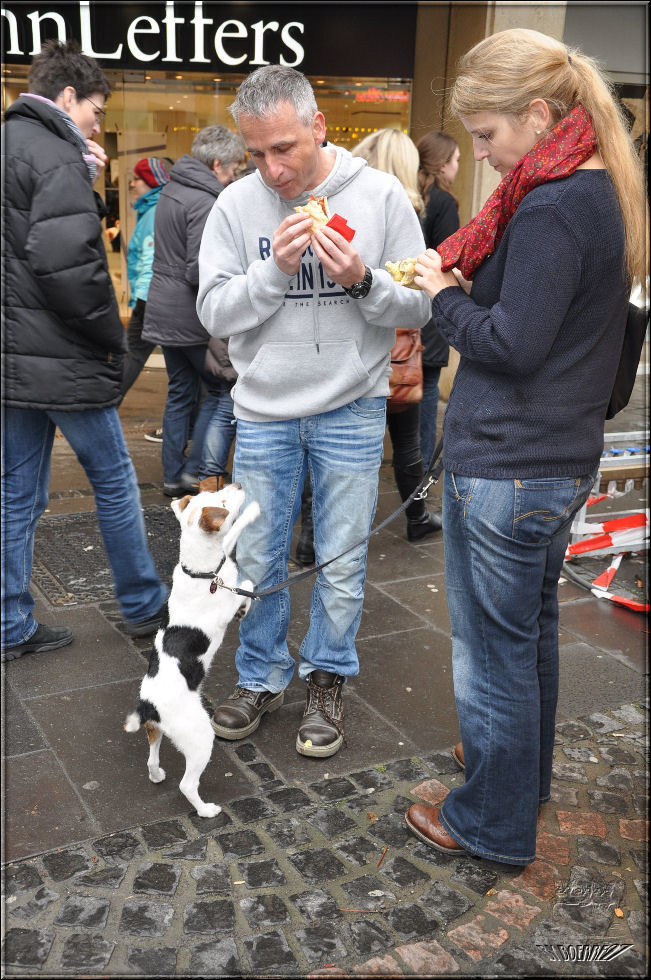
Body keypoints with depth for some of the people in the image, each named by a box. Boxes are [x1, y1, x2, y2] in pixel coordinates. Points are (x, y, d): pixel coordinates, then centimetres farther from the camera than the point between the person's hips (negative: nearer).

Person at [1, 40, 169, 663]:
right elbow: (68, 262, -24)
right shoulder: (55, 155, -13)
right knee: (113, 479, 7)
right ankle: (143, 606, 22)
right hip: (59, 358, -8)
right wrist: (111, 337, -11)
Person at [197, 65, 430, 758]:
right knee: (256, 560, 11)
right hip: (264, 411, 1)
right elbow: (214, 313, -6)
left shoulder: (380, 195, -6)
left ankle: (326, 679, 31)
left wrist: (362, 280, -23)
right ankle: (261, 677, 32)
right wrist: (275, 268, -21)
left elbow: (419, 306, -4)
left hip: (351, 412, -1)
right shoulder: (236, 205, -4)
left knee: (341, 565, 9)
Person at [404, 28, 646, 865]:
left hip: (505, 470, -10)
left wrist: (443, 298, -6)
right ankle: (525, 773, 44)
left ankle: (493, 822, 23)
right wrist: (464, 282, 3)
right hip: (561, 459, 10)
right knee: (532, 628, 24)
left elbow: (513, 343, -22)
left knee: (493, 648, 5)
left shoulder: (552, 210, -20)